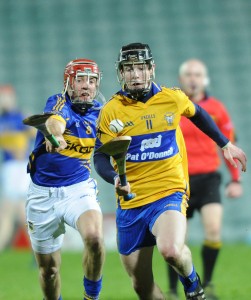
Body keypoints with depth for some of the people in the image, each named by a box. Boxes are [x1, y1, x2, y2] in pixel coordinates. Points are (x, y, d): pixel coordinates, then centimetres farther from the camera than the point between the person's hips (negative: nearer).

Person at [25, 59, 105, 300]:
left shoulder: (99, 112, 4)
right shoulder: (58, 103, -9)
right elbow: (55, 120, -34)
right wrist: (55, 134, -57)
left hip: (79, 190, 1)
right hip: (42, 195, -1)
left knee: (94, 237, -29)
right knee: (48, 268, 6)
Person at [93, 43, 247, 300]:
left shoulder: (172, 98, 0)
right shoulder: (111, 111, -4)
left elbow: (197, 114, 22)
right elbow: (100, 157, -2)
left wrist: (225, 144, 29)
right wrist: (115, 179, -22)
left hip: (170, 193, -1)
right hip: (130, 203, 2)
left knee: (171, 250, -31)